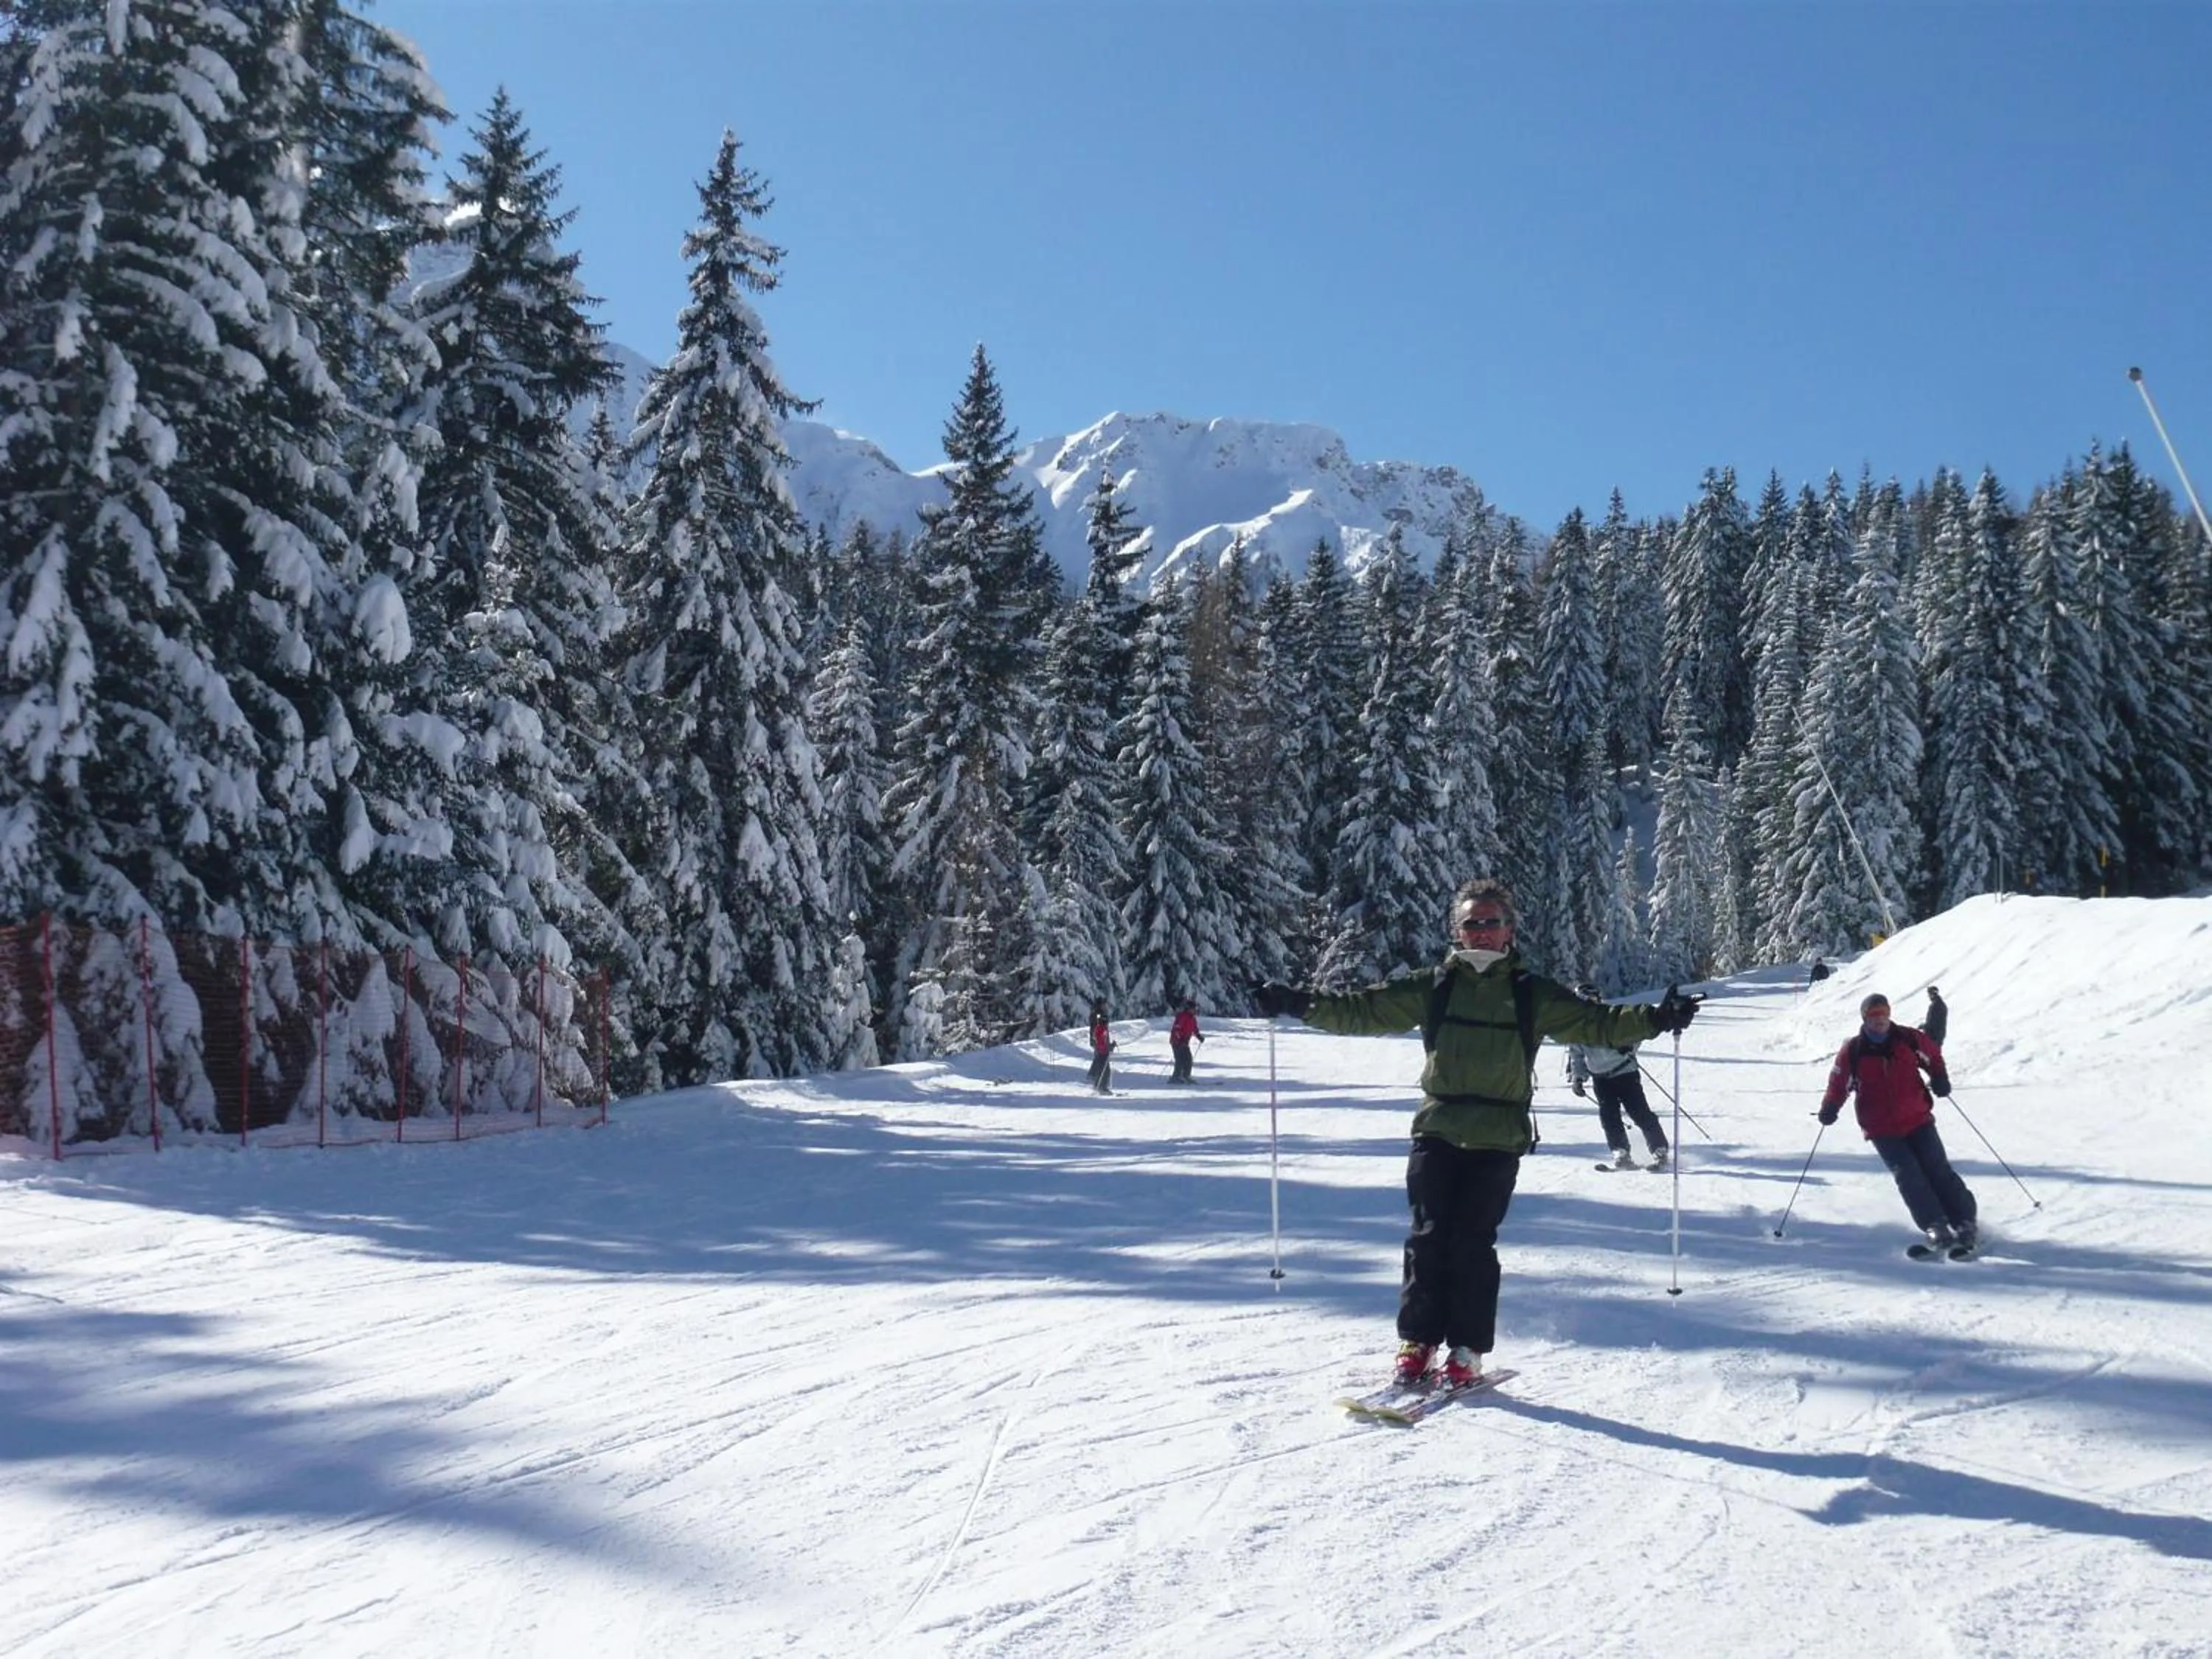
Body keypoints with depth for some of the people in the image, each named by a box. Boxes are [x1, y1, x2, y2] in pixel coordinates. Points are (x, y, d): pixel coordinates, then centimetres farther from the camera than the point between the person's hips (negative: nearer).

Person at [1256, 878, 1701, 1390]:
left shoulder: (1532, 993, 6)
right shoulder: (1433, 987, 7)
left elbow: (1595, 1022, 3)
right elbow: (1363, 1011, 6)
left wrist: (1655, 1019, -11)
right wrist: (1301, 1005, -3)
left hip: (1498, 1139, -1)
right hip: (1437, 1131, 1)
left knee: (1473, 1243, -2)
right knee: (1428, 1238, -2)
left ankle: (1468, 1350, 11)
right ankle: (1417, 1342, 10)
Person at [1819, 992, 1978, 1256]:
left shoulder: (1908, 1039, -1)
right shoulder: (1852, 1052, -5)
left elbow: (1933, 1054, 16)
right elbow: (1839, 1083, 2)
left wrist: (1939, 1078, 0)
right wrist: (1830, 1108, -14)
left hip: (1918, 1120, 1)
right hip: (1882, 1131, -1)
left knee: (1939, 1171, -4)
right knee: (1908, 1176, -13)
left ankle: (1966, 1225, 4)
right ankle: (1937, 1229, -14)